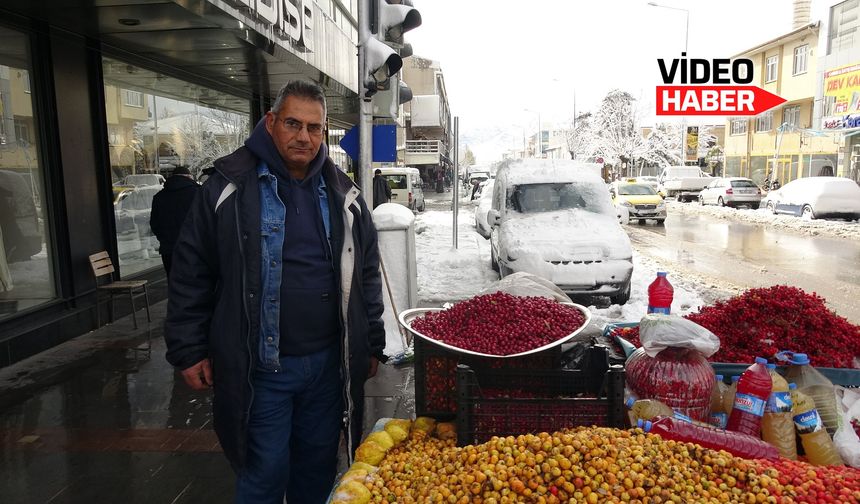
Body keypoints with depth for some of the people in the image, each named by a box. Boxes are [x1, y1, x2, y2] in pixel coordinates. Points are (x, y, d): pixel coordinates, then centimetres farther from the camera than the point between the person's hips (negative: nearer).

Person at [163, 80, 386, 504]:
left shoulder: (344, 195, 5)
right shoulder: (230, 186, -5)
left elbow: (367, 274, 10)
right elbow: (191, 274, -2)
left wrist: (372, 344, 9)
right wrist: (188, 351, -3)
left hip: (328, 362, 4)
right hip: (259, 369, -3)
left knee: (319, 468, 18)